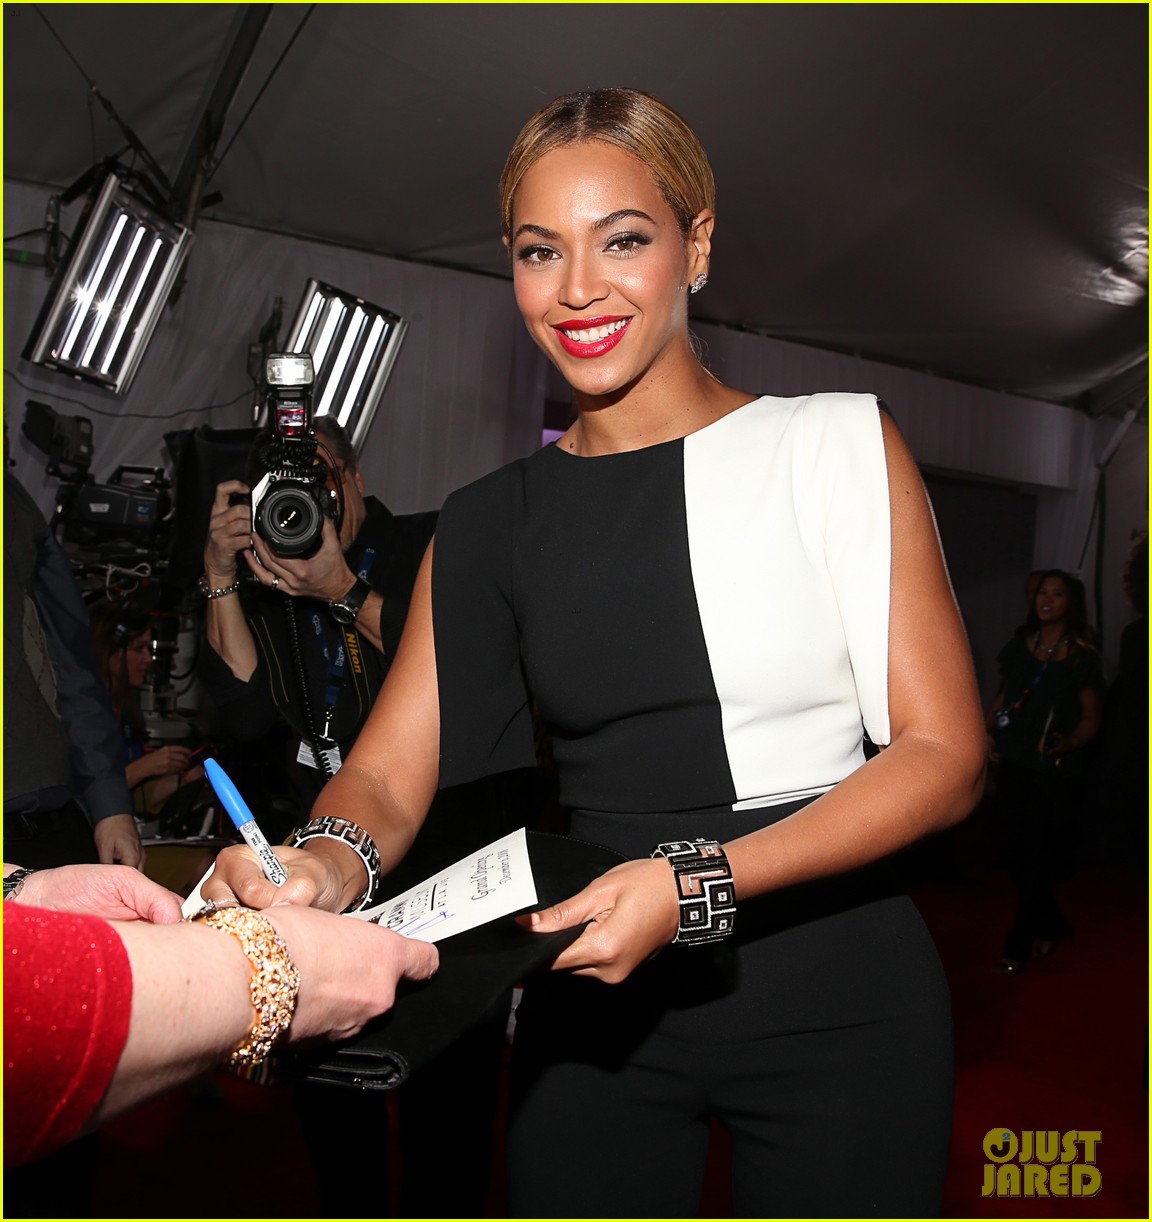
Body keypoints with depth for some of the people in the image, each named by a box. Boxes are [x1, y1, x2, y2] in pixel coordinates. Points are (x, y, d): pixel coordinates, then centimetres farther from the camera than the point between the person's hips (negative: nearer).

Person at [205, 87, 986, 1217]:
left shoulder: (836, 445, -5)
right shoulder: (488, 523, 4)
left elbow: (943, 754, -9)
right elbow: (388, 774, -2)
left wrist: (703, 879, -23)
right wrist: (329, 861, -26)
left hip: (833, 1004, -2)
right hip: (591, 1009, 2)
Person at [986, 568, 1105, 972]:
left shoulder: (1082, 658, -5)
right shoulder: (1020, 646, 8)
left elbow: (1091, 718, -5)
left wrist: (1070, 743, -24)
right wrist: (989, 732, 1)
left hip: (1054, 774, -5)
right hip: (1013, 766, 5)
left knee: (1036, 862, -1)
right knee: (1016, 856, 8)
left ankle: (1018, 946, 10)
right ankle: (1052, 927, 29)